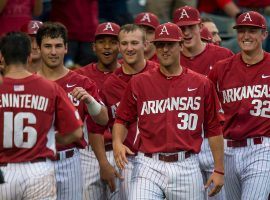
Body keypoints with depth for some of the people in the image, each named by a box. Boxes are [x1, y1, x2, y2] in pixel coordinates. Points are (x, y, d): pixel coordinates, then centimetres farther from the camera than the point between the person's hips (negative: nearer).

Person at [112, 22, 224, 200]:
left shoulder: (202, 84, 7)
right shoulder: (139, 83, 7)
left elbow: (213, 128, 8)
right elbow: (122, 120, 14)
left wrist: (219, 170, 5)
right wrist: (117, 143, -7)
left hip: (187, 167, 1)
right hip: (149, 166, -1)